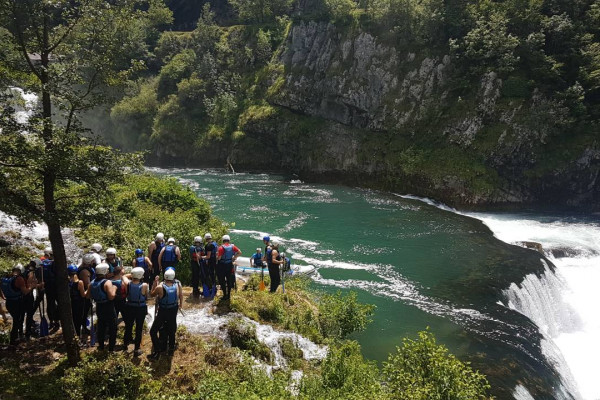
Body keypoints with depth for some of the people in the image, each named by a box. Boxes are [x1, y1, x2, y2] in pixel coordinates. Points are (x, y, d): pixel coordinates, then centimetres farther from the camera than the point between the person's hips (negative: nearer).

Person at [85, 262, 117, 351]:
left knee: (101, 327, 20)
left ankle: (101, 346, 31)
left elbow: (87, 296, 7)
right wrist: (114, 289, -13)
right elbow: (111, 297, -28)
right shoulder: (107, 282, -21)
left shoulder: (92, 283, 0)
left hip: (99, 308, 7)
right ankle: (111, 348, 8)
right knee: (112, 328, 6)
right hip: (108, 309, -6)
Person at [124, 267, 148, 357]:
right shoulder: (144, 285, -20)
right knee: (139, 329, 8)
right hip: (141, 309, -3)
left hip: (130, 308, 3)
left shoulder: (128, 284, -14)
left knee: (128, 327, 22)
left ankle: (126, 344, 42)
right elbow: (146, 297, -8)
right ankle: (136, 349, 13)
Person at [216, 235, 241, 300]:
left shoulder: (221, 247, -16)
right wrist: (234, 257, 6)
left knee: (222, 281, 6)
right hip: (229, 265, 4)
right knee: (229, 280, 15)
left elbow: (219, 257, -19)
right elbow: (239, 252, -4)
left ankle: (225, 295, 6)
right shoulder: (232, 246, -3)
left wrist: (217, 255, 2)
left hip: (222, 265, -4)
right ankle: (228, 294, 20)